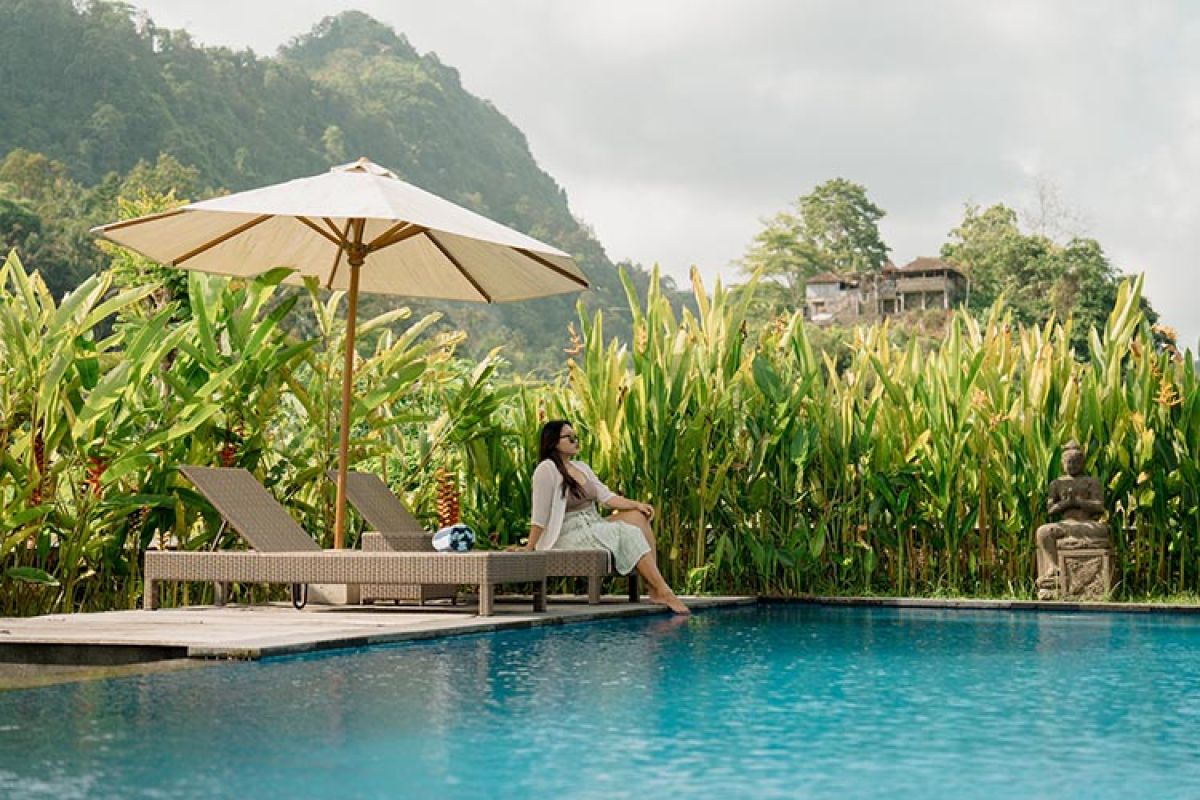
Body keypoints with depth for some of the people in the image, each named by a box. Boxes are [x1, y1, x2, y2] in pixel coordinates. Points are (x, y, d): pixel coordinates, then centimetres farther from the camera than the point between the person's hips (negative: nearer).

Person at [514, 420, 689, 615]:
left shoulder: (581, 467, 16)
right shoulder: (547, 469, -10)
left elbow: (606, 496, 9)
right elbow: (540, 514, -13)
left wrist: (637, 505, -5)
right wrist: (529, 548, -16)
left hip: (594, 527, 9)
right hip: (570, 533, -9)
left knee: (639, 516, -9)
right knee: (629, 533, -21)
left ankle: (654, 587, -17)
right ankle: (663, 592, -21)